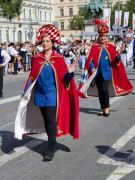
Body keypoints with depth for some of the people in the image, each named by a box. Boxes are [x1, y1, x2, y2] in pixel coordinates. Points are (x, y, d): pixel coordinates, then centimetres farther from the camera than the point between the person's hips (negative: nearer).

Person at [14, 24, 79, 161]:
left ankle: (51, 148, 1)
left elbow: (64, 79, -6)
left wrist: (69, 72, -25)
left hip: (52, 95, -4)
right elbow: (32, 77, 6)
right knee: (45, 119, 14)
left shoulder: (58, 59, -5)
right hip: (40, 94, 4)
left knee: (51, 120, -4)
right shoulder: (37, 59, 3)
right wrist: (26, 91, 1)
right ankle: (52, 141, 31)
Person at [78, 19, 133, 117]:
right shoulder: (94, 47, 0)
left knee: (105, 89, -14)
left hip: (107, 72, -2)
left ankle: (106, 109, -5)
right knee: (100, 90, 9)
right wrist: (92, 68, -16)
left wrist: (118, 57, -22)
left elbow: (115, 60, 0)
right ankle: (104, 108, 21)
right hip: (97, 72, 2)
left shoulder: (111, 47, 2)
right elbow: (90, 59, -3)